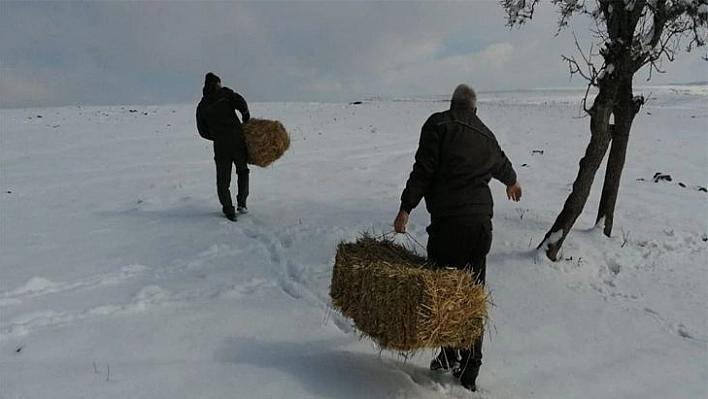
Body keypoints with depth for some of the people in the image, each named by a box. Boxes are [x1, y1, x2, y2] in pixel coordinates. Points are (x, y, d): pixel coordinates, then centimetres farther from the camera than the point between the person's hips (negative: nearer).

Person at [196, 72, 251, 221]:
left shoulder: (201, 107, 14)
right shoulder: (225, 94, 5)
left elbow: (203, 131, 13)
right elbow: (241, 103, -13)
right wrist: (246, 117, 4)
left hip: (220, 146, 2)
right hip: (237, 139, -2)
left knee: (223, 179, 9)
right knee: (242, 171, 18)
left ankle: (228, 210, 3)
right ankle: (241, 203, 11)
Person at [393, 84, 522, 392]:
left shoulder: (439, 124, 2)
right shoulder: (486, 135, 19)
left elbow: (423, 169, -8)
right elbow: (502, 164, 40)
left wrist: (406, 208, -7)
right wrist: (512, 182, 61)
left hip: (448, 221, -6)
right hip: (482, 222, 6)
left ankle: (450, 355, 6)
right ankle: (469, 371, 18)